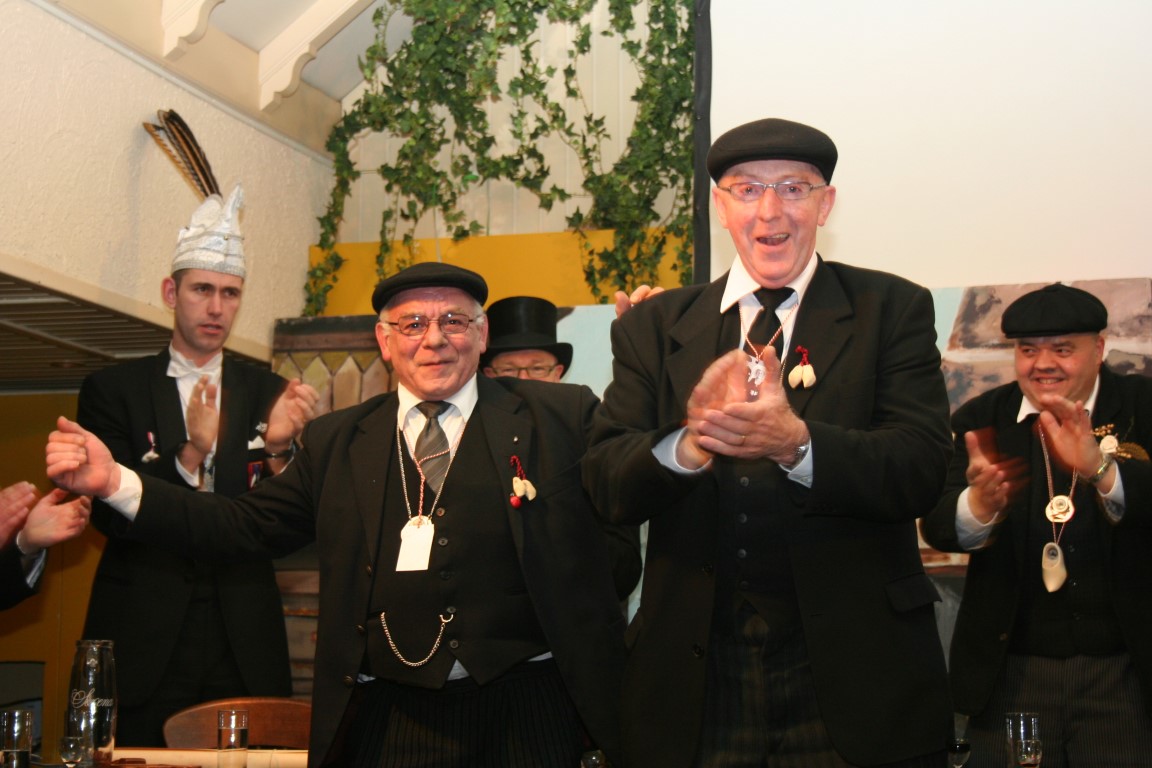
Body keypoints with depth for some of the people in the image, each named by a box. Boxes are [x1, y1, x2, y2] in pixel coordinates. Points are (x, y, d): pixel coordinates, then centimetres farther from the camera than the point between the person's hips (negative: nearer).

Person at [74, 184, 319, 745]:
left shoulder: (267, 393, 6)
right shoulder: (112, 389, 2)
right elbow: (112, 516, -8)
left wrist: (278, 448, -17)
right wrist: (190, 452, -22)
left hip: (244, 645, 2)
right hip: (142, 641, -1)